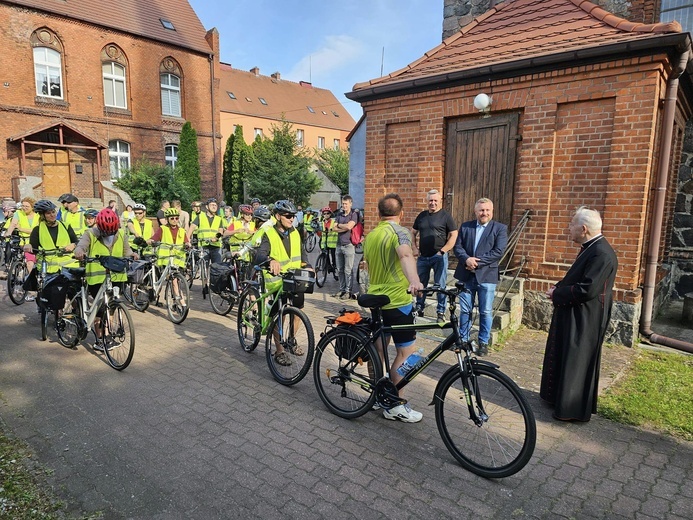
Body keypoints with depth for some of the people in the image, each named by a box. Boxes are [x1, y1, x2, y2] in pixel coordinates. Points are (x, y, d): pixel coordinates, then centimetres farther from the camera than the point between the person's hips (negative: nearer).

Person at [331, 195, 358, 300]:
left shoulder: (354, 215, -2)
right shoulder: (339, 215, 15)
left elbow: (349, 226, -17)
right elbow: (334, 228, 4)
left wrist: (339, 225, -1)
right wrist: (345, 228, -9)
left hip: (349, 245, -6)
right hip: (339, 245, 6)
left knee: (348, 270, -4)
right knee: (340, 270, 10)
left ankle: (348, 291, 2)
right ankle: (342, 289, 20)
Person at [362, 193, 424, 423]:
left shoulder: (370, 236, 11)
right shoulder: (399, 231, -12)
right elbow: (405, 255, -34)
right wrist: (414, 281, -51)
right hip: (398, 301, -8)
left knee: (378, 349, 16)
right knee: (406, 352, 1)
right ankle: (395, 406, 6)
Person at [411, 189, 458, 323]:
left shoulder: (445, 216, -2)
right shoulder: (422, 215, 11)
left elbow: (454, 235, -6)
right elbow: (413, 232, 20)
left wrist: (443, 251, -12)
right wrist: (414, 248, 6)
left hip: (439, 256, -4)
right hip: (423, 256, 4)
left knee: (440, 285, 0)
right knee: (420, 284, 10)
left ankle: (441, 313, 8)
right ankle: (419, 308, 24)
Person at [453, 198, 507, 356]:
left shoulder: (500, 228, 1)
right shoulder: (465, 227, 10)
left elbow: (498, 251, -10)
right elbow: (457, 247, 3)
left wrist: (477, 261, -16)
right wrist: (467, 259, -16)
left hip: (487, 276, -2)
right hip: (466, 275, 2)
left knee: (486, 312, 6)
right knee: (465, 310, 10)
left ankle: (483, 342, 20)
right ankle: (463, 339, 24)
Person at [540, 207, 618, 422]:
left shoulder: (602, 254, -23)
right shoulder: (591, 248, 9)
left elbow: (587, 290, -28)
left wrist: (557, 294, -15)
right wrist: (558, 288, 1)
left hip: (584, 321, -10)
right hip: (574, 316, 10)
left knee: (576, 363, 1)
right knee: (564, 358, 20)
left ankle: (573, 409, 14)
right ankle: (560, 396, 36)